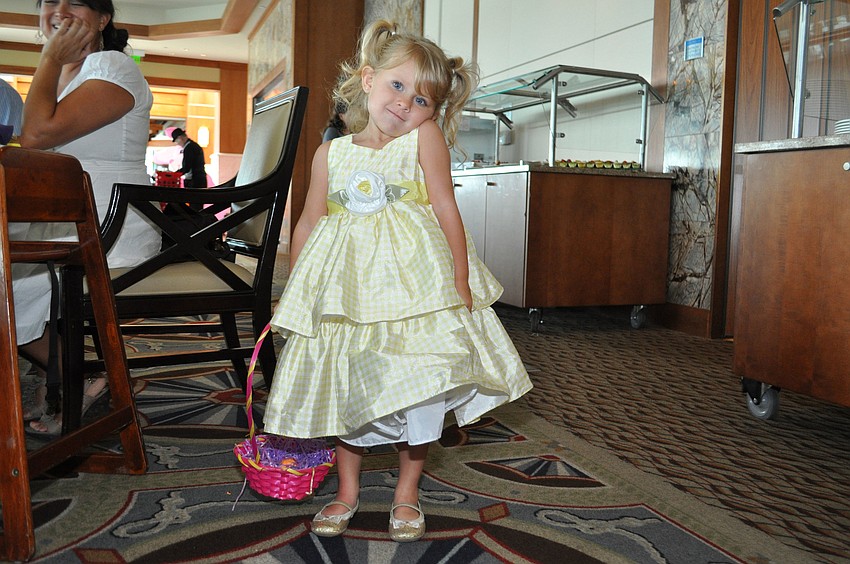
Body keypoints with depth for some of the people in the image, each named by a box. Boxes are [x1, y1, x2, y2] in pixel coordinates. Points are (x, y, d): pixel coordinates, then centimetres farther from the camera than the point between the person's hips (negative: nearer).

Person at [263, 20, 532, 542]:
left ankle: (407, 493, 24)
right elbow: (309, 223, 11)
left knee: (420, 390, 0)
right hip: (346, 292, 3)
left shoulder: (424, 137, -2)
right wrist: (293, 294, 13)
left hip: (416, 284, -2)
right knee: (346, 390, 10)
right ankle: (348, 490, 31)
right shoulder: (331, 153, 5)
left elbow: (446, 207, -9)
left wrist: (460, 281, -14)